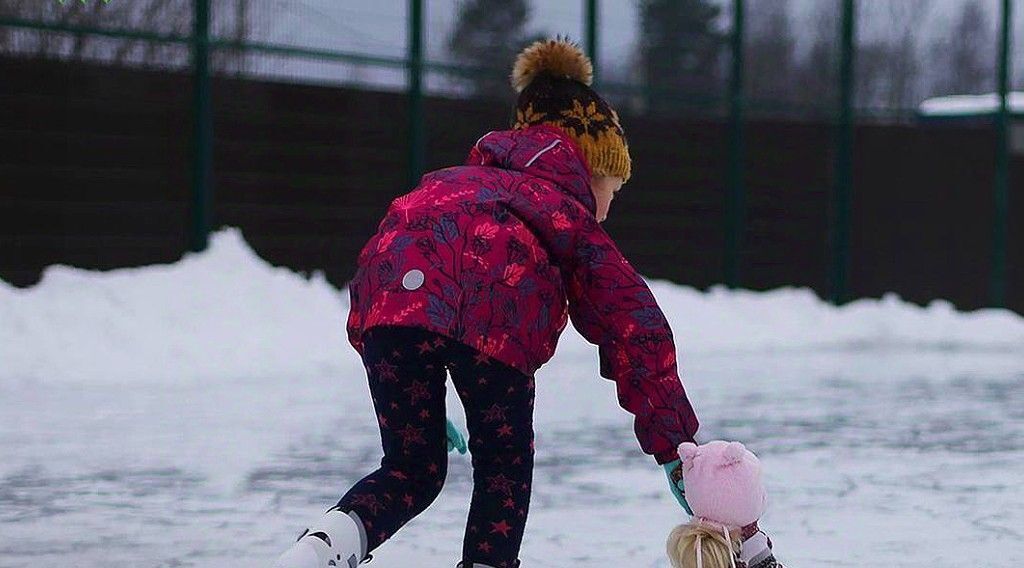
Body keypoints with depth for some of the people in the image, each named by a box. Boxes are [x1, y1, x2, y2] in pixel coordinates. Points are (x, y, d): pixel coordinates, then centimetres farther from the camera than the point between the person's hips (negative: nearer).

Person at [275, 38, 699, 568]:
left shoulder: (456, 182, 44)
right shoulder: (569, 214, 32)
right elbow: (636, 328, 22)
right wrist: (673, 446, 23)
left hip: (389, 294, 3)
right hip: (493, 311, -3)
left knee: (411, 469, 17)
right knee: (504, 464, 19)